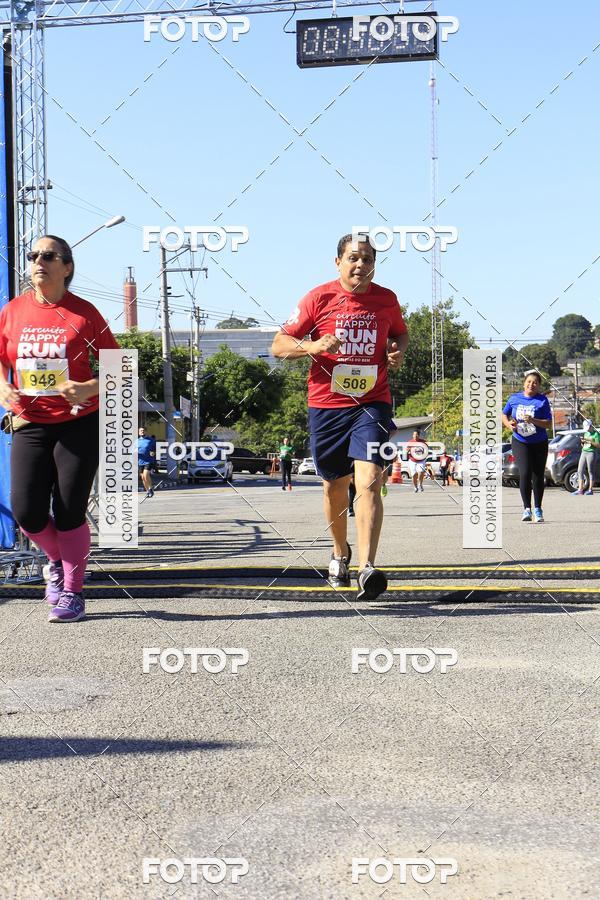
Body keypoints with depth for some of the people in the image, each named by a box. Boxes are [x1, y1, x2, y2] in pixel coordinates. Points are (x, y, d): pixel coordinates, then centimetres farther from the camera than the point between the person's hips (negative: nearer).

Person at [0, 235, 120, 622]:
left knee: (69, 512, -2)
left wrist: (89, 388, -19)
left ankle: (72, 591, 17)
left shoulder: (83, 313, -5)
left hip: (79, 424, -3)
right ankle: (57, 560, 31)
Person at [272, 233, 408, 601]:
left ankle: (367, 568, -24)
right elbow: (279, 345, -1)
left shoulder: (386, 299, 4)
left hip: (372, 404, 0)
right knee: (335, 485, 14)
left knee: (369, 482, -18)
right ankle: (340, 553, 39)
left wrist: (398, 352, 1)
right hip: (327, 404, 0)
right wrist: (312, 346, -20)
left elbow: (401, 333, 24)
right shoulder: (319, 298, -3)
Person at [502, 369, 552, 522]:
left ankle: (538, 509, 21)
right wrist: (508, 424, -5)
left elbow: (548, 424, -10)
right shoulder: (514, 398, 2)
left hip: (539, 443, 0)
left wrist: (533, 421, -25)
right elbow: (504, 415, 15)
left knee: (538, 477, 6)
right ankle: (526, 508, -7)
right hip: (520, 442, 0)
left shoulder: (542, 400, -6)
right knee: (525, 473, -16)